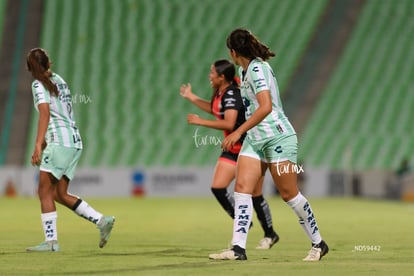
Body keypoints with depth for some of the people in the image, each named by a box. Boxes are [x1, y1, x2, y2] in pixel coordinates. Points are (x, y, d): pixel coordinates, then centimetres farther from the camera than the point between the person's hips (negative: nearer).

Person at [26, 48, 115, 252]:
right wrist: (46, 141, 33)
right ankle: (102, 221, 3)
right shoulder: (60, 81, 19)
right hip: (74, 142, 8)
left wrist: (38, 145, -22)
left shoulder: (39, 85, -4)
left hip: (59, 141, -8)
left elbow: (45, 114, -17)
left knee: (44, 191, -7)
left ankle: (51, 241, -14)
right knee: (60, 194, 10)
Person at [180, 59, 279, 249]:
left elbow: (229, 124, -33)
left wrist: (200, 121, -27)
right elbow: (215, 110, 27)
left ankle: (270, 235, 16)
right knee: (217, 187, -5)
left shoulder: (232, 94, -23)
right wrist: (191, 98, 23)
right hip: (232, 150, 9)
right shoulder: (220, 93, 5)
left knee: (255, 195, 0)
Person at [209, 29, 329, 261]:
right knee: (242, 188, -7)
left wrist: (238, 132, -28)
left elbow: (265, 107, -28)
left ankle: (318, 244, 14)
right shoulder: (244, 70, 11)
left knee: (289, 194, -2)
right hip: (255, 139, 9)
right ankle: (238, 249, -13)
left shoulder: (257, 69, -17)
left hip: (278, 137, -9)